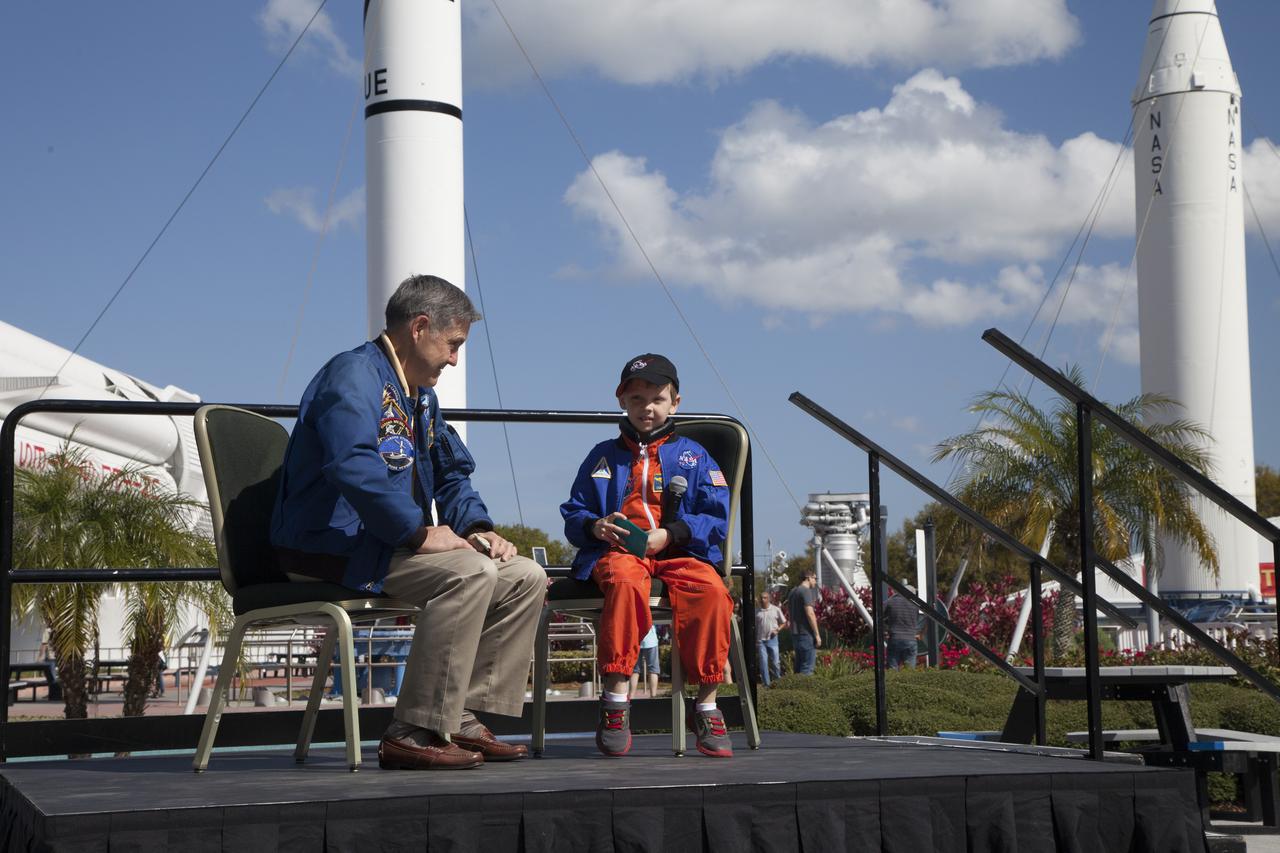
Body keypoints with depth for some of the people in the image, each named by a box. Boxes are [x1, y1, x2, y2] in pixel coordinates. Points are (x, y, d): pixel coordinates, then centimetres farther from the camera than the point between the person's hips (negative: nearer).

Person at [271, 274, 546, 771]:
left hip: (387, 544, 10)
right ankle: (412, 735, -28)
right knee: (471, 573, -30)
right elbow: (353, 467, -30)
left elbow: (451, 473, 27)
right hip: (330, 549, -10)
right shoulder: (354, 375, -13)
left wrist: (476, 527, 6)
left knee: (525, 578, 2)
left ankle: (463, 720, -4)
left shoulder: (422, 395, 20)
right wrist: (418, 533, -26)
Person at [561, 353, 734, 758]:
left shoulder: (693, 455, 17)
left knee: (711, 591, -33)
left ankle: (706, 704, -24)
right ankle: (615, 699, -37)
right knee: (625, 583, -39)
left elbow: (716, 519, 6)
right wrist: (596, 526, -7)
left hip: (678, 552, 1)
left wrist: (668, 534, -10)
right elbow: (573, 514, 18)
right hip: (617, 551, 0)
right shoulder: (603, 456, 20)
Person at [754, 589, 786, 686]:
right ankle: (766, 683, 4)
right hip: (761, 641, 1)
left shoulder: (776, 609, 2)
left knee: (775, 662, -1)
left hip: (772, 639, -1)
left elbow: (784, 623, 9)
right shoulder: (757, 612, 5)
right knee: (763, 663, -2)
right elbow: (755, 627, 11)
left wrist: (777, 629, -9)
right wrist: (755, 641, 7)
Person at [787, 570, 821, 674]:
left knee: (799, 666, 13)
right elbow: (810, 614, -18)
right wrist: (817, 634, -15)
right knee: (807, 667, -8)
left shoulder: (793, 592, 17)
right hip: (806, 633, -9)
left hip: (795, 633, 9)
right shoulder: (806, 591, -11)